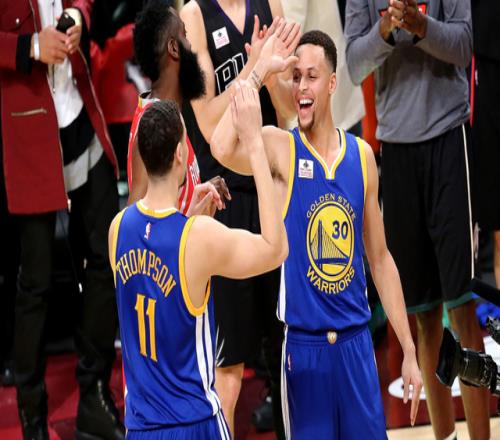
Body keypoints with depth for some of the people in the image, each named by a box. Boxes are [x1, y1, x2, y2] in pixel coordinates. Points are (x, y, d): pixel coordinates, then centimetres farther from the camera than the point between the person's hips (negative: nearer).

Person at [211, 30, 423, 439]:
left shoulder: (362, 155, 5)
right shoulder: (280, 148, -5)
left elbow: (380, 260, 11)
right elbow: (222, 148, -29)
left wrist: (409, 350, 10)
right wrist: (262, 69, -23)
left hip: (356, 343, 3)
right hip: (303, 345, -3)